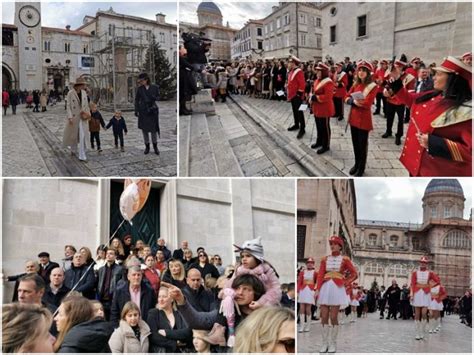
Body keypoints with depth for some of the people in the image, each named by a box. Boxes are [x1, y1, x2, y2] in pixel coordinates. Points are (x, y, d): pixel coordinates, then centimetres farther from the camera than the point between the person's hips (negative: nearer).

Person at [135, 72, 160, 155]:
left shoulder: (155, 87, -3)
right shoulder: (140, 88, 1)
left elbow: (158, 97, 7)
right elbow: (137, 100, 7)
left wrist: (154, 98, -15)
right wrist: (136, 110, 4)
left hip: (152, 110, -1)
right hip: (143, 111, 1)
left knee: (154, 129, 1)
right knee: (144, 129, 5)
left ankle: (155, 147, 17)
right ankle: (147, 147, 18)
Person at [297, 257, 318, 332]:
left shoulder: (315, 272, 4)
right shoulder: (302, 272, 9)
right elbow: (299, 282, 6)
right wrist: (298, 292, -1)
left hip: (311, 291, -2)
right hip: (302, 290, 2)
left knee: (308, 309, -4)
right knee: (301, 308, -1)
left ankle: (308, 326, 8)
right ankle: (302, 326, 3)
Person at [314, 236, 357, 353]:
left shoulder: (344, 259, 4)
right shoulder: (325, 259, 10)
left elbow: (354, 274, 7)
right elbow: (320, 275, 2)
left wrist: (345, 283, -4)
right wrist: (317, 289, -8)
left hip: (337, 289, -3)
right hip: (325, 288, 3)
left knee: (333, 317, -5)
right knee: (324, 317, 0)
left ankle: (333, 343, 6)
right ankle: (325, 343, 7)